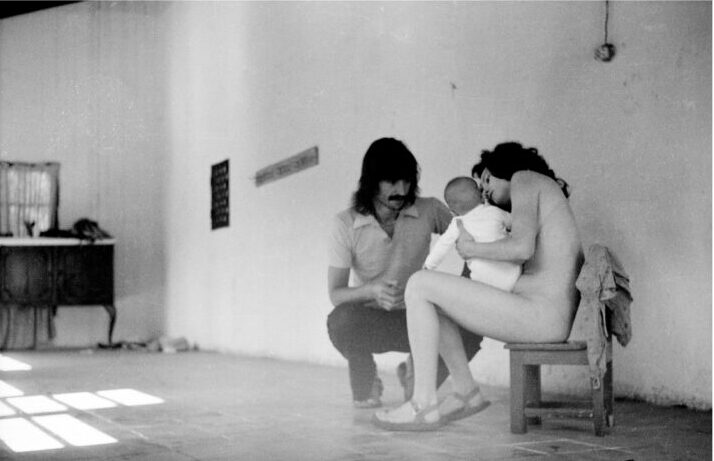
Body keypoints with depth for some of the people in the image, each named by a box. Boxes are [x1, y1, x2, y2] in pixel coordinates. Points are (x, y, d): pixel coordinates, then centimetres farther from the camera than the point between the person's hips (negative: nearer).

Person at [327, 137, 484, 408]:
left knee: (470, 329, -27)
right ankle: (365, 382, -2)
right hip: (369, 321, -1)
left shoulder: (429, 211, -7)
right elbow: (335, 293, -13)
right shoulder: (345, 224, -11)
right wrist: (372, 290, -36)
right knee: (341, 320, -37)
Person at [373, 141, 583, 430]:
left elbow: (522, 248, -16)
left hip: (540, 314, -10)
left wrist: (472, 249, 0)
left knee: (419, 285, -8)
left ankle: (424, 404, -7)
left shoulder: (524, 177, 2)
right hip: (555, 321, 10)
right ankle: (466, 392, 15)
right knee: (431, 300, 18)